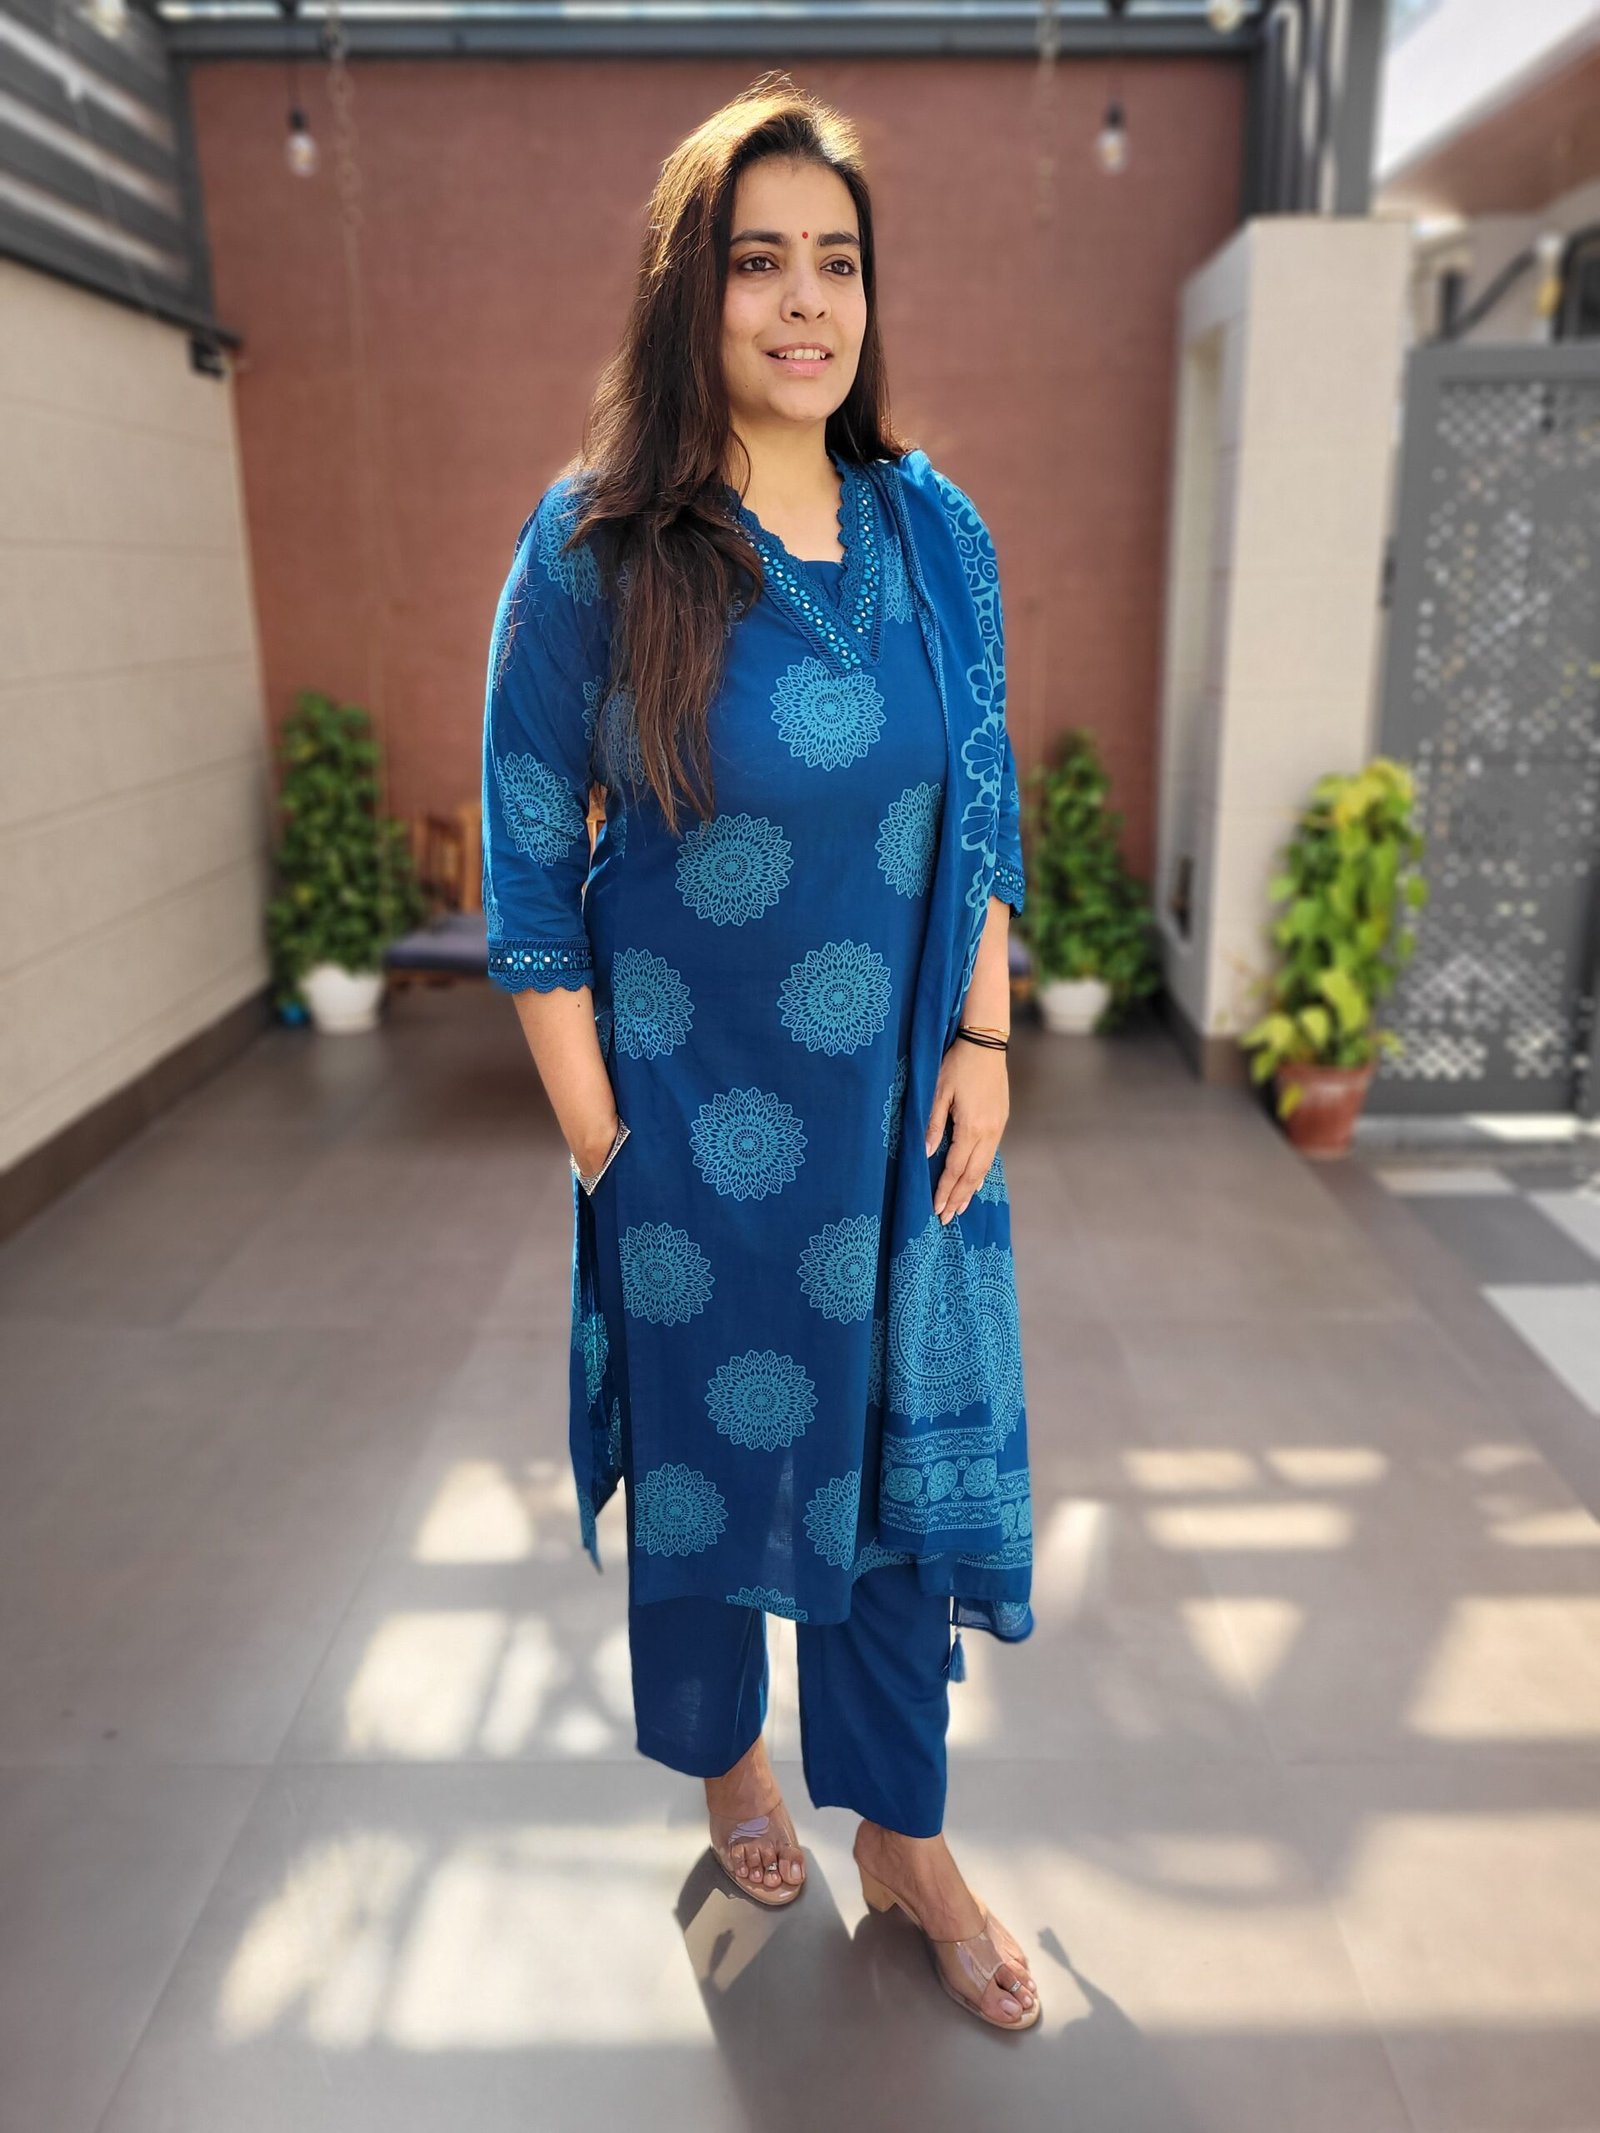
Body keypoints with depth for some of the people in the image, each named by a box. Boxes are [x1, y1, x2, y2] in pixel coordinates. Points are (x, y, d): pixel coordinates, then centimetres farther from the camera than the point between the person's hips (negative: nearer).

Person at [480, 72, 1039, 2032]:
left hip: (904, 1110, 3)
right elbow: (528, 864, -7)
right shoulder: (595, 546, -10)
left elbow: (986, 812, 7)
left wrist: (985, 1044, -1)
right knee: (709, 1437, 16)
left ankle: (902, 1839, 37)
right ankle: (724, 1754, 47)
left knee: (900, 1445, 13)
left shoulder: (934, 529, 1)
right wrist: (593, 1122, -8)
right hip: (694, 1116, -3)